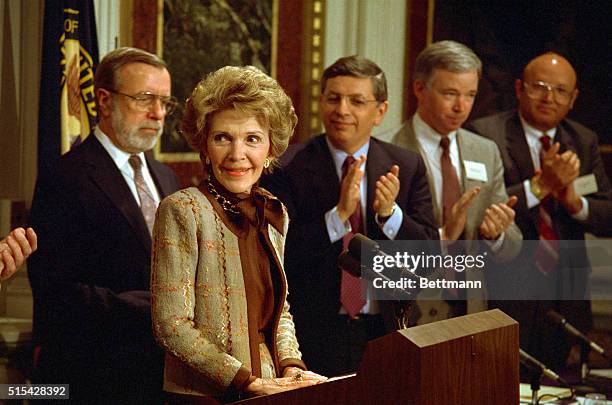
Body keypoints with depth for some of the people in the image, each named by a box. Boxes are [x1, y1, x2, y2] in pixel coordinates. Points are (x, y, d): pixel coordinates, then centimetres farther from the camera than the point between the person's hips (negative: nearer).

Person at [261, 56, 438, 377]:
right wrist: (339, 214, -25)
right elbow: (279, 255, -14)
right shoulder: (287, 167, -5)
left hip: (387, 336, 2)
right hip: (312, 337, -2)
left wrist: (390, 213, -18)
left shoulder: (408, 167, 4)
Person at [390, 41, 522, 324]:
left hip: (472, 312, 5)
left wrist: (497, 234, -11)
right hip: (408, 318, -5)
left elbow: (510, 249, 10)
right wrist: (441, 236, -26)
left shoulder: (487, 153, 10)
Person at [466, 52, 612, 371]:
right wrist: (539, 186, -23)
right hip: (506, 297, -5)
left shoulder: (584, 141, 12)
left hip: (567, 302, 5)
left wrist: (575, 202, -13)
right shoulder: (484, 135, -6)